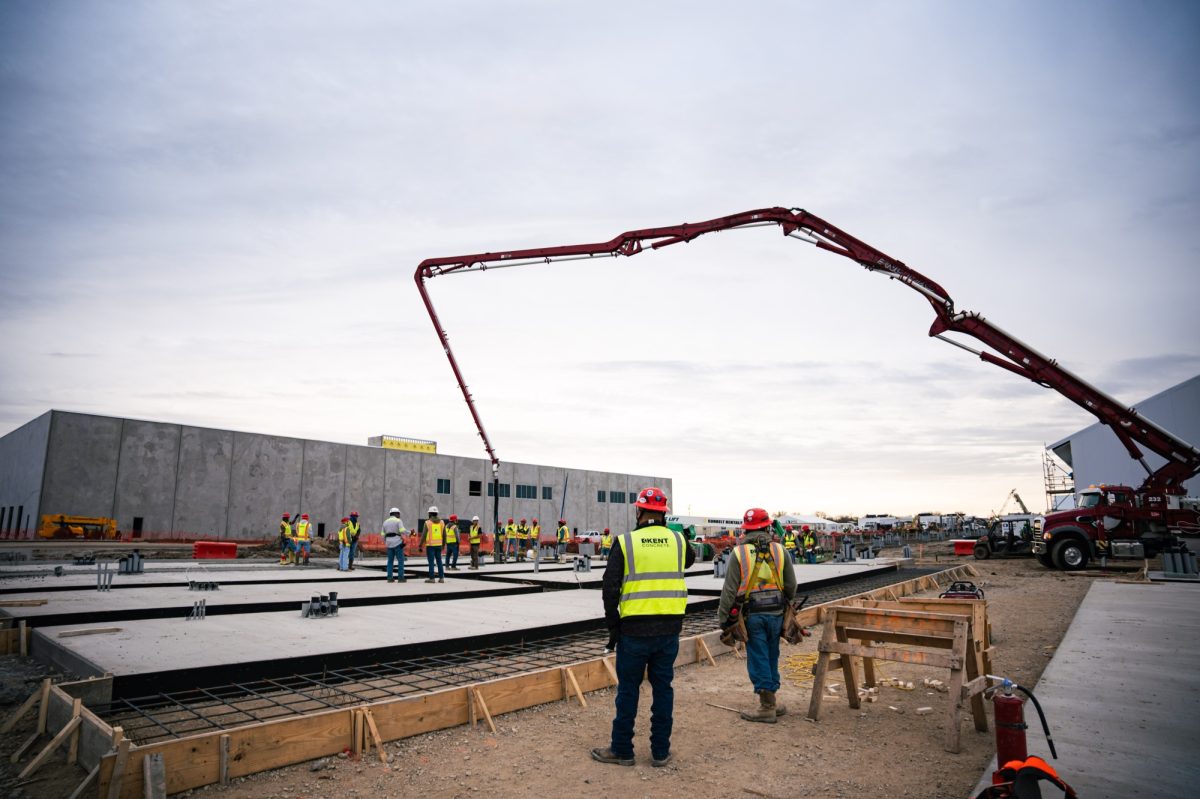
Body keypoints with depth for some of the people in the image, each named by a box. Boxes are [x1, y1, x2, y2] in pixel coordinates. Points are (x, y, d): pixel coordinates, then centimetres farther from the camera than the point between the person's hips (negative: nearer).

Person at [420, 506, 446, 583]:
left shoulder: (427, 523, -9)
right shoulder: (441, 522, 4)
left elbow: (423, 535, -11)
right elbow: (444, 535, 7)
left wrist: (420, 546, -5)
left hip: (430, 545, -4)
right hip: (438, 545, 4)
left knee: (431, 562, 0)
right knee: (439, 562, 10)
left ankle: (431, 578, -1)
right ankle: (441, 578, 7)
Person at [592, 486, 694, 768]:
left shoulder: (625, 542, -7)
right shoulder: (678, 540, 2)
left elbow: (610, 587, -9)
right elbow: (690, 560, 27)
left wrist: (613, 626, 1)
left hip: (634, 628, -3)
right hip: (669, 628, 3)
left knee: (628, 689, 10)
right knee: (663, 688, 14)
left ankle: (622, 750, 22)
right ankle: (661, 751, 23)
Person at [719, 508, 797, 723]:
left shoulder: (739, 553, -8)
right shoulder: (780, 550, 1)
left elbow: (730, 589, -8)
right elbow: (791, 586, 7)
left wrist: (723, 616, -1)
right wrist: (785, 603, 25)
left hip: (752, 615, -3)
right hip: (775, 613, 3)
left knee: (758, 659, 4)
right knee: (771, 657, 16)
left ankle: (767, 707, 8)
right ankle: (770, 701, 26)